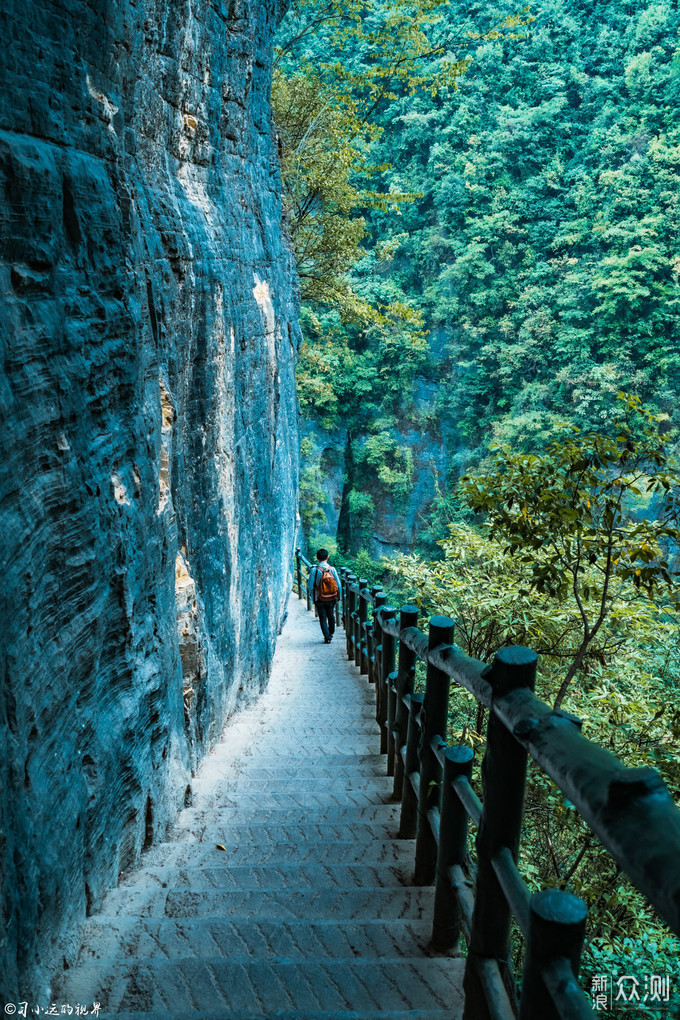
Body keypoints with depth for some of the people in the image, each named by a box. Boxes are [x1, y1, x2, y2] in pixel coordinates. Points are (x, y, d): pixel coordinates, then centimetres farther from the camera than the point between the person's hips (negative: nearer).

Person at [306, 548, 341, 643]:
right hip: (331, 599, 2)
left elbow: (310, 586, -12)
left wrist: (313, 596, 8)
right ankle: (331, 633, 39)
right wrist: (338, 596, 10)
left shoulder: (314, 570, -15)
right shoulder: (332, 569, -10)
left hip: (319, 599, -2)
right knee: (331, 616, 22)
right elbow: (338, 585, -5)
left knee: (323, 618, 10)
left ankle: (327, 637, 6)